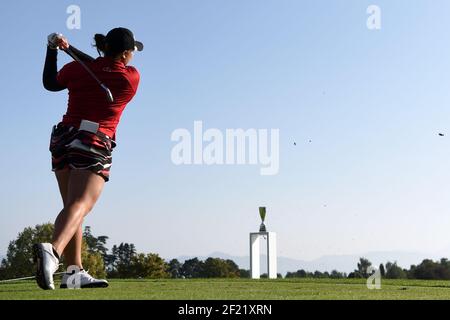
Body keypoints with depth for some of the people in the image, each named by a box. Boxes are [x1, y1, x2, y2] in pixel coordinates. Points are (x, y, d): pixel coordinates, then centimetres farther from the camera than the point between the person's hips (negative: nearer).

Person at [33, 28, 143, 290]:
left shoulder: (77, 69, 8)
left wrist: (53, 50, 30)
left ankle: (75, 271, 4)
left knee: (74, 205, 10)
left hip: (64, 138, 5)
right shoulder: (131, 77, 1)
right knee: (80, 204, -17)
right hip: (95, 144, -5)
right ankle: (52, 251, -43)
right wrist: (70, 48, 19)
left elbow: (50, 83, 25)